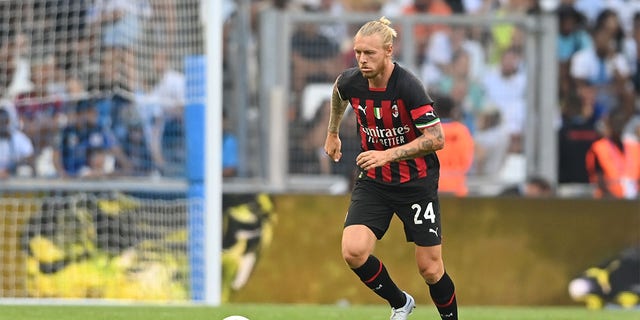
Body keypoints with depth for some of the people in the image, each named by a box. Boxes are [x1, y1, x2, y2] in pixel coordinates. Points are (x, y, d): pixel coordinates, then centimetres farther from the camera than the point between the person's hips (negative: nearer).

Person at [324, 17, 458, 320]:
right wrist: (332, 132, 30)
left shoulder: (408, 87, -24)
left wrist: (388, 154, -31)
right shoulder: (350, 82, -9)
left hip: (416, 183, -4)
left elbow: (436, 138, -24)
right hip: (372, 182, 4)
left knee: (430, 268, -2)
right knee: (353, 252, -16)